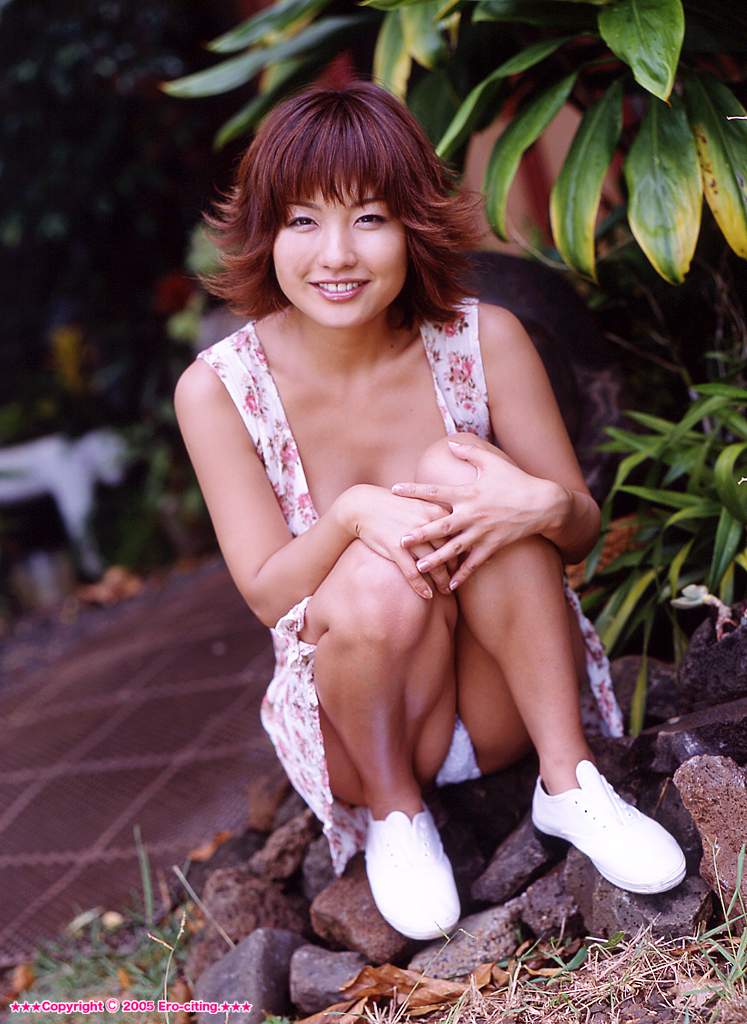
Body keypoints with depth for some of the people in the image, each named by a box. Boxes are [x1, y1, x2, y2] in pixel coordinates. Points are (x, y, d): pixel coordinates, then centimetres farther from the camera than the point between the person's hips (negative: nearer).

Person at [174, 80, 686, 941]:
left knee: (459, 475, -25)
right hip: (358, 721, -1)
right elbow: (268, 593, -12)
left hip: (507, 708, 1)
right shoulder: (218, 389, -14)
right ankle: (394, 813, -4)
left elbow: (583, 526, -6)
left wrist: (544, 505, -31)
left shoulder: (482, 341, -12)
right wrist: (353, 516, -33)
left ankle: (568, 782, -16)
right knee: (376, 581, -33)